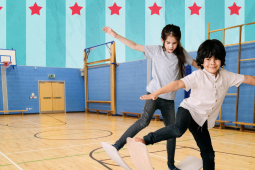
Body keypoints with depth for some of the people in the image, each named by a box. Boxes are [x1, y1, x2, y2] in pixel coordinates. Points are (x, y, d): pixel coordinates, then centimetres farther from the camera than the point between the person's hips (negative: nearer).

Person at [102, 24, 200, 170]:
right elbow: (134, 46, -1)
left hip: (169, 100, 3)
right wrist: (116, 35, -5)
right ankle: (117, 146, -20)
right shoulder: (156, 50, -1)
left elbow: (197, 64, 17)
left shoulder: (181, 54, 5)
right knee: (144, 121, -27)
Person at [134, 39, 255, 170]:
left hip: (201, 120, 6)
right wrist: (156, 93, -38)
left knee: (208, 153, 7)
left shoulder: (226, 76, 1)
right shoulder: (198, 76, -15)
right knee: (178, 129, -37)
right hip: (189, 110, -5)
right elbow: (178, 84, -28)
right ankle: (146, 140, -26)